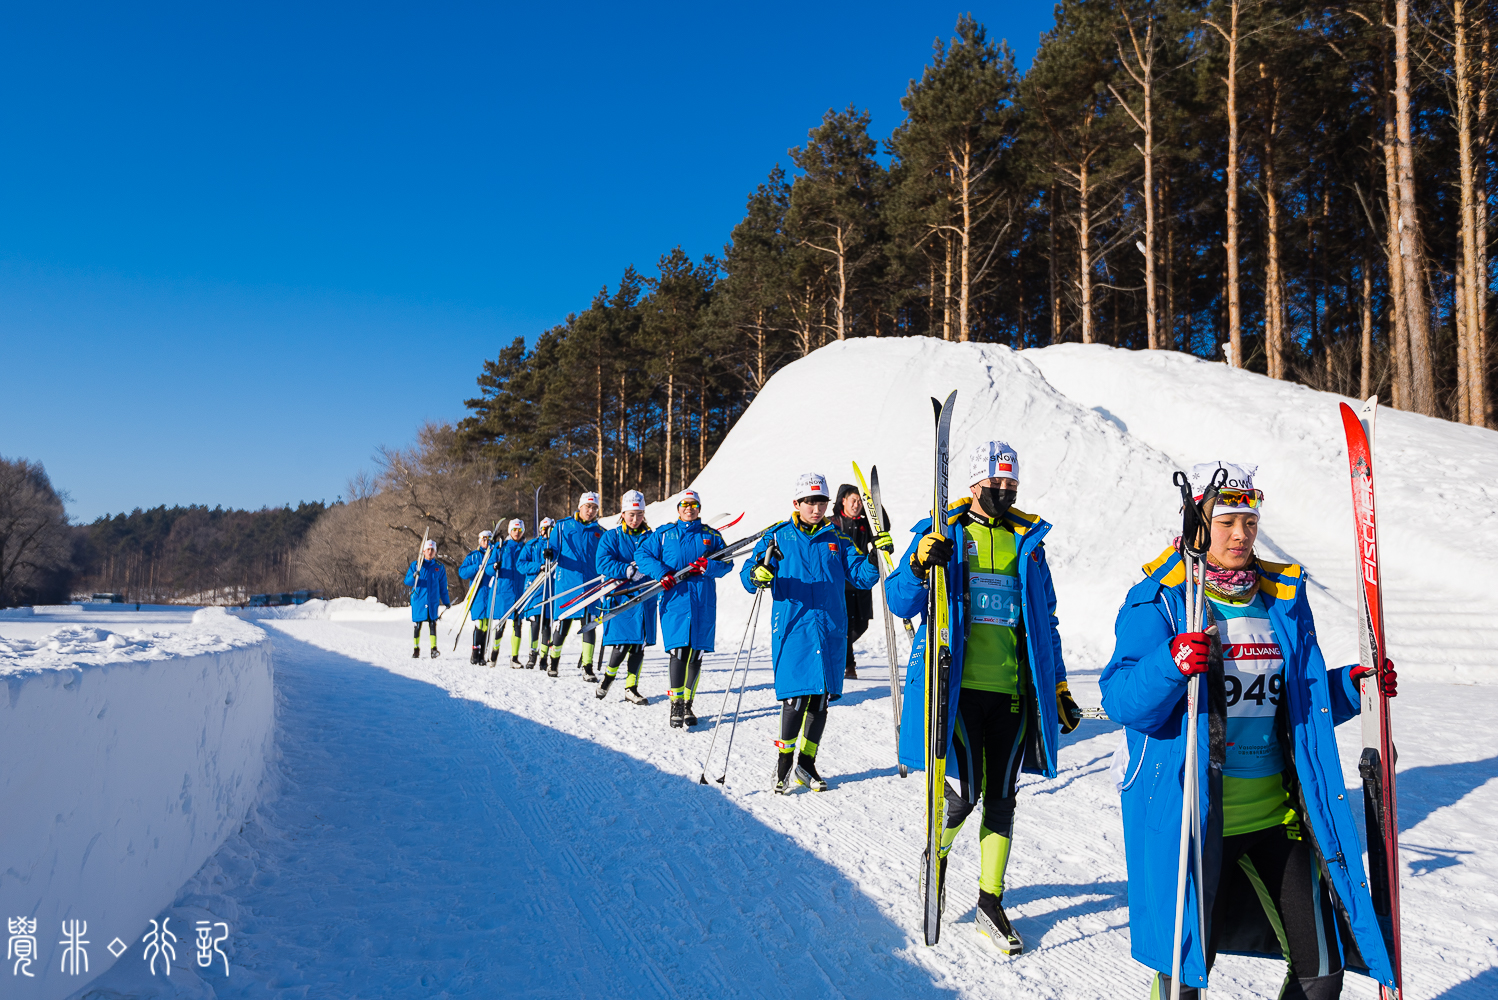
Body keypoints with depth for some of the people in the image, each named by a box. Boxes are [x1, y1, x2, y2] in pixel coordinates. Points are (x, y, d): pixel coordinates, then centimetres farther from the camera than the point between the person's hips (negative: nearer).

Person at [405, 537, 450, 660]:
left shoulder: (440, 567, 8)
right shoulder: (416, 564, 5)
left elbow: (443, 586, 12)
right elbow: (407, 581, 0)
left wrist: (446, 602, 10)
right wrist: (414, 577, -22)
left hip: (433, 601, 0)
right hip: (418, 600, 0)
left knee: (432, 623, -7)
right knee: (418, 625, 3)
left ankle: (433, 648, -8)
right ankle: (416, 649, 14)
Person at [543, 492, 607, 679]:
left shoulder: (600, 532, 13)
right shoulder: (563, 525, 7)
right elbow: (555, 549, 5)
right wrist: (549, 553, -16)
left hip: (590, 584, 1)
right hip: (567, 581, -1)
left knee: (588, 624, -5)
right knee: (563, 622, 2)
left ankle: (587, 667, 0)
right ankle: (554, 660, 22)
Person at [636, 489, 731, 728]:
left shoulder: (711, 535, 12)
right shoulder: (664, 534, 10)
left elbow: (726, 563, 7)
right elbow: (642, 554, 5)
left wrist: (708, 566, -13)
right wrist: (661, 572, -10)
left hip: (703, 603, 2)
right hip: (675, 600, -2)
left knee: (696, 654, 5)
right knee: (679, 652, -13)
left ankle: (688, 704, 17)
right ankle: (676, 705, -8)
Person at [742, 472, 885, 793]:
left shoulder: (837, 538, 10)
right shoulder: (778, 537, 3)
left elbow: (860, 576, 6)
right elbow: (748, 574, 0)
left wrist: (875, 559, -13)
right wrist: (756, 575, -23)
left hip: (831, 630, 3)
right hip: (793, 628, -3)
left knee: (821, 698, 8)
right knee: (797, 695, -10)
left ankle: (806, 763, 23)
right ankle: (784, 757, 10)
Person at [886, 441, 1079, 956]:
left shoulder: (1028, 542, 11)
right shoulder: (942, 534, 0)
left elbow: (1044, 623, 18)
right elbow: (900, 603, -2)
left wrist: (1059, 687, 16)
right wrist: (920, 564, -22)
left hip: (1013, 691, 4)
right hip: (958, 687, -4)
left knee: (1001, 798, 9)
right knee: (965, 792, -6)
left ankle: (990, 902, 22)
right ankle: (936, 852, 26)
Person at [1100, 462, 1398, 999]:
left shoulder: (1284, 599, 9)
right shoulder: (1159, 601, -7)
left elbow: (1302, 702, 17)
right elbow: (1121, 701, -15)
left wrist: (1351, 686, -1)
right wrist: (1171, 663, -32)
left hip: (1275, 814, 5)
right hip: (1189, 818, -5)